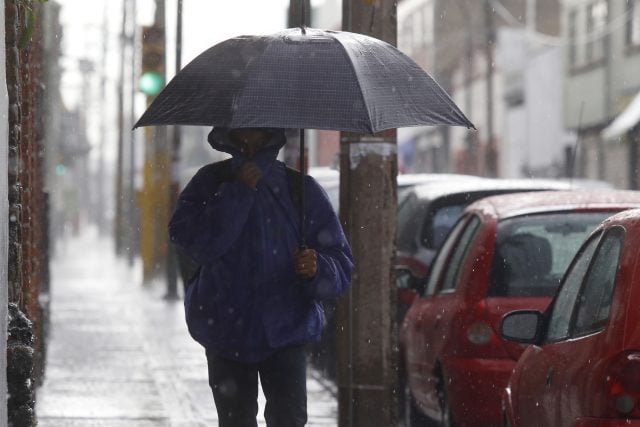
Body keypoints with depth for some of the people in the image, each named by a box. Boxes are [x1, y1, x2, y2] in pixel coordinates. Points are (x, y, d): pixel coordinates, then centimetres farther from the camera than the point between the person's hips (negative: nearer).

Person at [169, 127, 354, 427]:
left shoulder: (301, 188, 1)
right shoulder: (210, 183, 2)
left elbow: (341, 263, 0)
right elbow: (190, 239, -16)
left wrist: (317, 269, -23)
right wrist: (238, 193, -18)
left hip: (285, 331, -1)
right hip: (226, 331, 1)